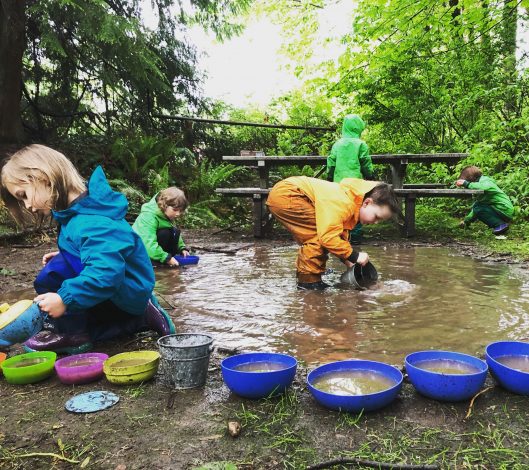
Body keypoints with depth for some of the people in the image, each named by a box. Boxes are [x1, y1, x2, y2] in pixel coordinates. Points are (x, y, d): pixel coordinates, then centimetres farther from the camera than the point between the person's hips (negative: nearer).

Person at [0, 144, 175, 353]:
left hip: (129, 291, -10)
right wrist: (63, 257, 9)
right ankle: (141, 318, 15)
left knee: (54, 273, -22)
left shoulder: (89, 222, -28)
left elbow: (107, 271, -40)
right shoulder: (75, 211, 5)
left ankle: (71, 332, -5)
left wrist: (65, 298, -35)